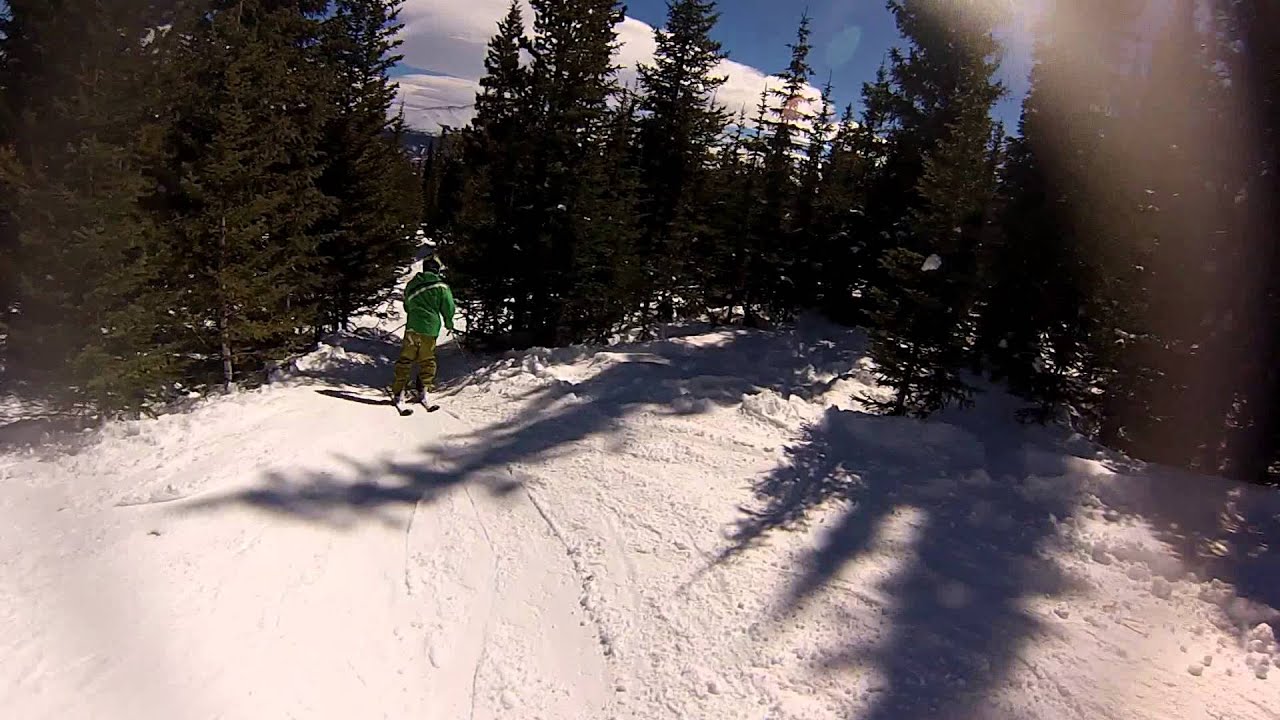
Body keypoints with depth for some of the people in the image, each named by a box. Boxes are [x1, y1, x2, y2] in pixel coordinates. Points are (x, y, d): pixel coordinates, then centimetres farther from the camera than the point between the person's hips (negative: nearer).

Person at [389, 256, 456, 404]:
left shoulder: (411, 285, 11)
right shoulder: (441, 287, -3)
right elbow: (449, 309, 2)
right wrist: (449, 325, 19)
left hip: (412, 326, 3)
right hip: (431, 329, -3)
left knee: (405, 360, 7)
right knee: (427, 361, 12)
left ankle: (398, 392, 5)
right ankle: (422, 391, 11)